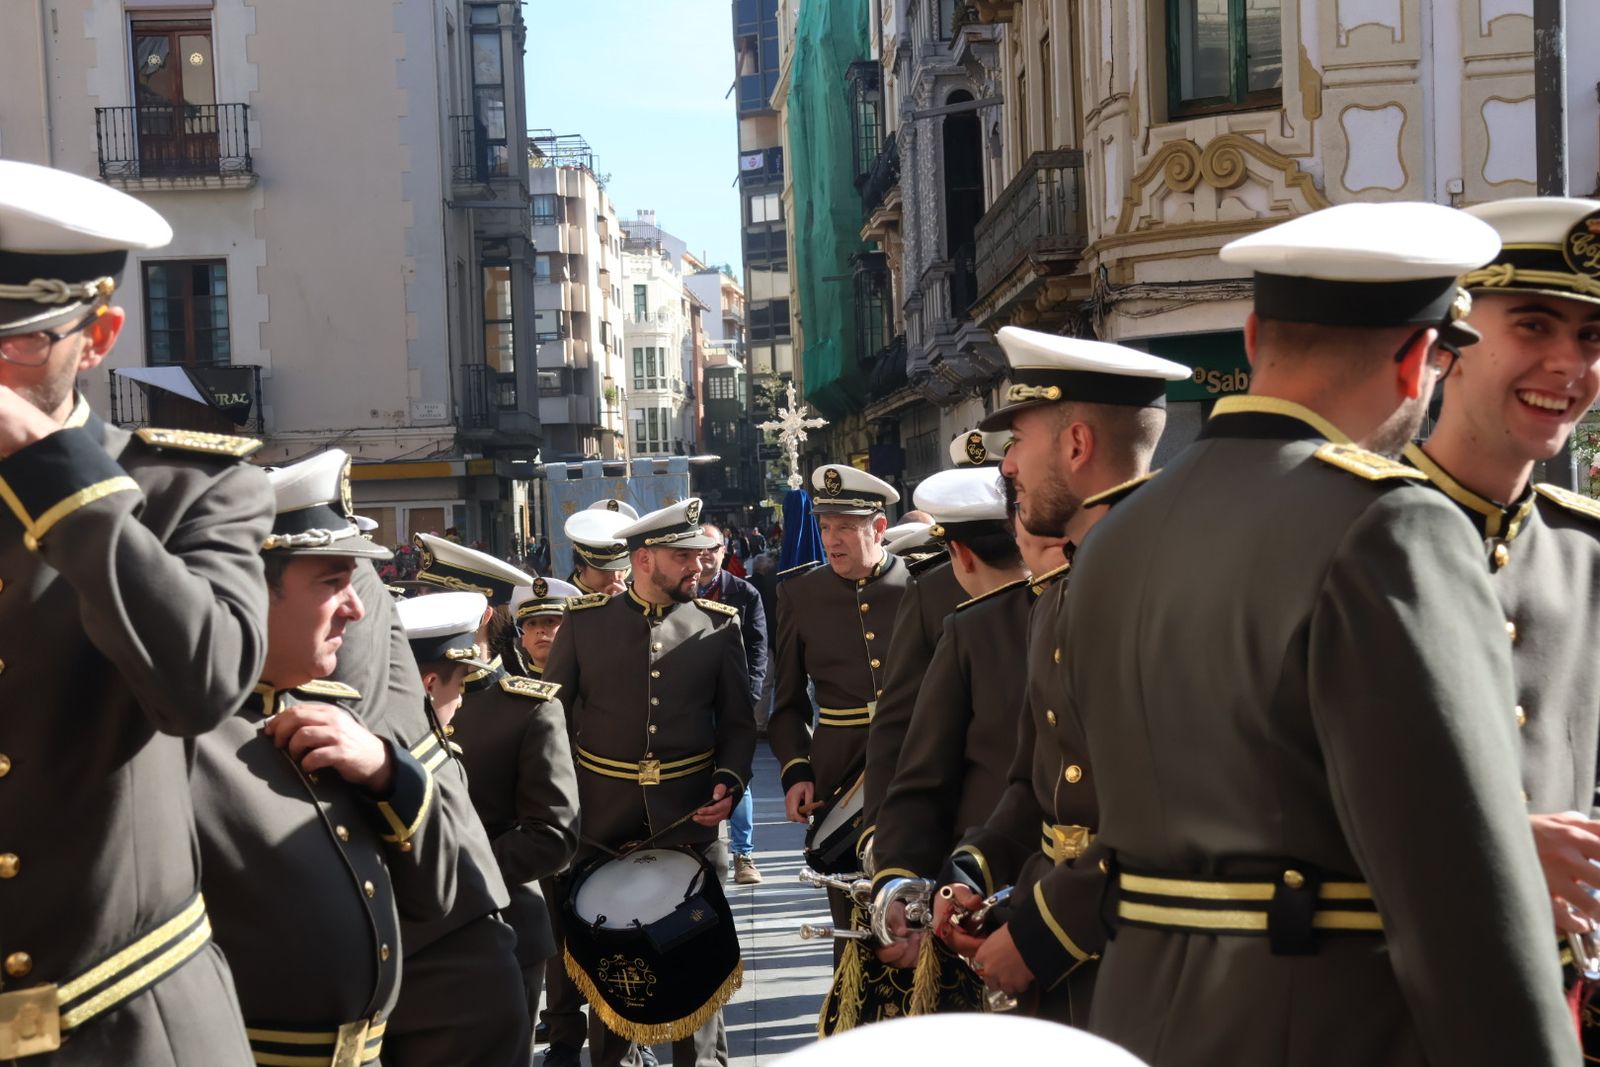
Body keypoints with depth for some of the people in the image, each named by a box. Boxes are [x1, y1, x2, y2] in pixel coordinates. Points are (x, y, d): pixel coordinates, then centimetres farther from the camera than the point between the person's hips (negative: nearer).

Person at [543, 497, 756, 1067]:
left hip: (687, 819, 0)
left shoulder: (719, 624, 1)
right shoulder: (585, 620, -1)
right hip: (602, 820, 0)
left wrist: (729, 782, -11)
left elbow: (738, 722, 6)